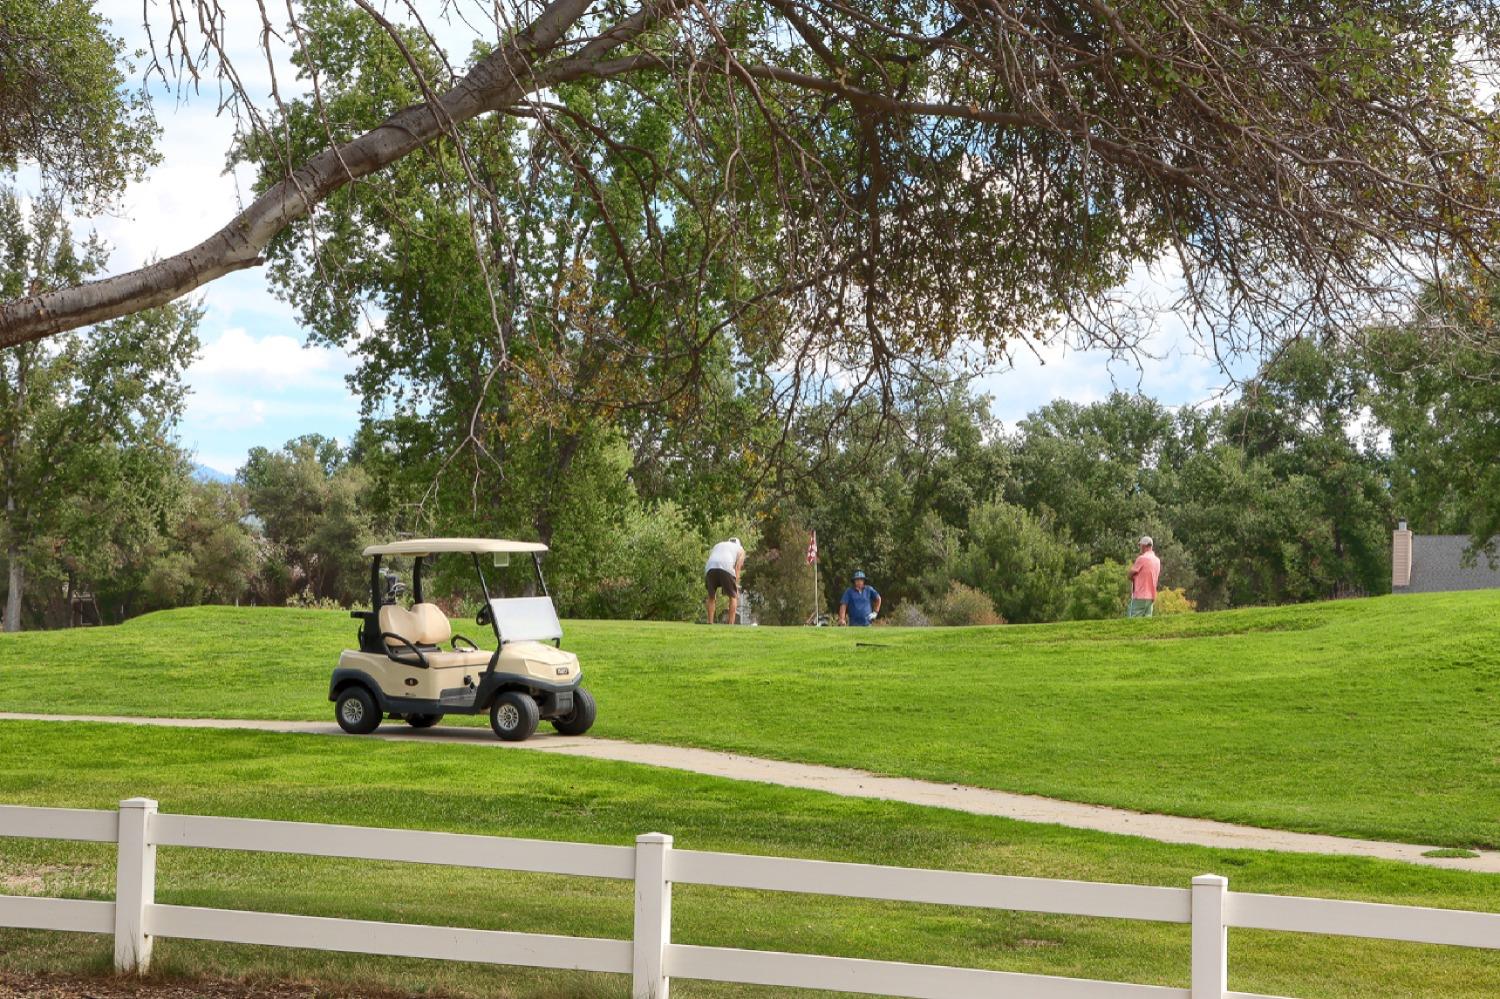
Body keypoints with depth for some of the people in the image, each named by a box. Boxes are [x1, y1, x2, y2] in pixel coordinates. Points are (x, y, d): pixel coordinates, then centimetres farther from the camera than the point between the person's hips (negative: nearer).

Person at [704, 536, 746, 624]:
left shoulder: (717, 545, 41)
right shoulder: (740, 549, 30)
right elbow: (737, 568, 15)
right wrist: (736, 587, 13)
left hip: (710, 568, 3)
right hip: (726, 568, -3)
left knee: (711, 597, 21)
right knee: (733, 597, 13)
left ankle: (710, 623, 13)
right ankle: (731, 624, 3)